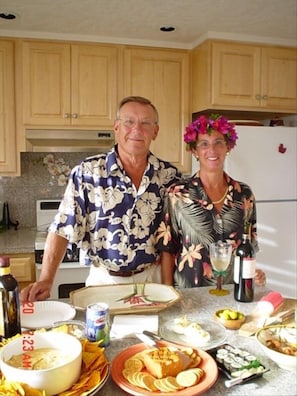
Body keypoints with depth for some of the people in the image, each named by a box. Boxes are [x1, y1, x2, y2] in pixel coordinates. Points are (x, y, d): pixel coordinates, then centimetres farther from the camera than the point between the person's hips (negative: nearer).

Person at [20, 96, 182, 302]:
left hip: (152, 278, 2)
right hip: (104, 279, -1)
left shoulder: (170, 175, -3)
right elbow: (63, 229, -8)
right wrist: (46, 280, -15)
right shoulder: (87, 173, -9)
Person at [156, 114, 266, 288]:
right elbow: (167, 248, -6)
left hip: (232, 291, 3)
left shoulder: (245, 194, -1)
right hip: (188, 291, -3)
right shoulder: (178, 193, -10)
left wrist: (254, 272, -6)